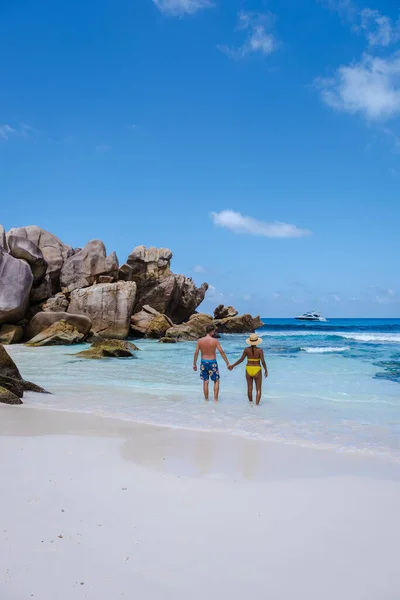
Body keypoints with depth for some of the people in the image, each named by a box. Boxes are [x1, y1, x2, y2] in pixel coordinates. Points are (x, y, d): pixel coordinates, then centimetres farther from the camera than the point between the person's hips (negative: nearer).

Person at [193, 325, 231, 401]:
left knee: (205, 382, 11)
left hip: (203, 362, 3)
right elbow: (222, 352, -9)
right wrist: (227, 363, -4)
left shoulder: (200, 341, -1)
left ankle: (206, 399, 17)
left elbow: (196, 353, 0)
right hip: (212, 362, -3)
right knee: (216, 381, 11)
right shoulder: (215, 341, -10)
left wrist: (194, 364, 9)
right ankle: (215, 399, 7)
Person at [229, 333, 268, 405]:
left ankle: (250, 402, 33)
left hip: (248, 370, 3)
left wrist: (233, 365, 3)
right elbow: (263, 361, -15)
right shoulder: (259, 350, -13)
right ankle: (257, 404, -5)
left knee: (250, 388, 18)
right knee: (258, 389, 6)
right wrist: (266, 370, 0)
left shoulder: (246, 349, -6)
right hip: (257, 370, -3)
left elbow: (241, 359, -7)